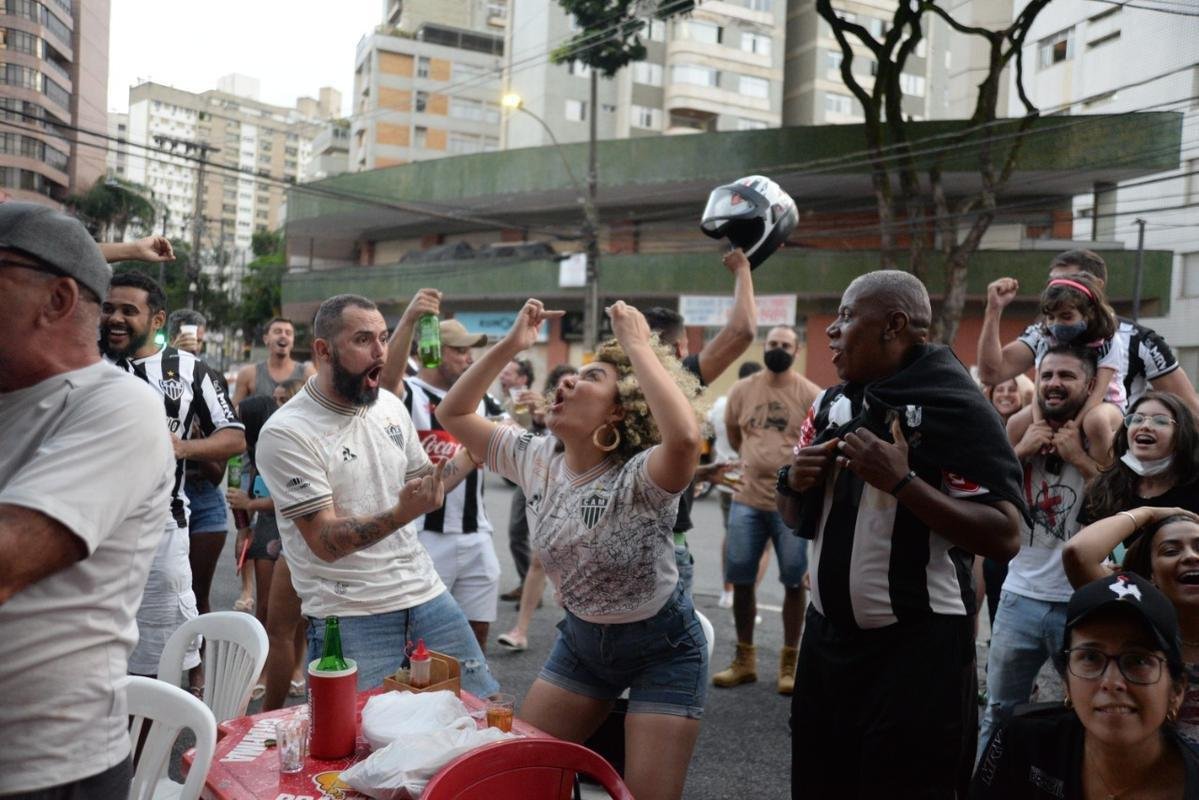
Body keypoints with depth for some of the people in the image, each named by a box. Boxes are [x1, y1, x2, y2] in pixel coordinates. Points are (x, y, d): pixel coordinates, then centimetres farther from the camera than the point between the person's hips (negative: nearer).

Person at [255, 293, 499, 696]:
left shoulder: (391, 406, 7)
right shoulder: (285, 433, -13)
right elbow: (326, 542, -18)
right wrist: (402, 513, -32)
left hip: (427, 594, 6)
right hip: (349, 616, -6)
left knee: (489, 709, 9)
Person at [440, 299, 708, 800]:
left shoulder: (639, 477, -28)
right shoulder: (537, 459, -8)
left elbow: (685, 438, -52)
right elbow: (454, 414, -2)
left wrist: (638, 345, -41)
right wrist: (509, 345, -13)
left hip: (662, 647, -6)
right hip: (581, 637, 6)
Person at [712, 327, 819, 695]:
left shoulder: (810, 394, -4)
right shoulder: (742, 389, 5)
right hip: (747, 500, 3)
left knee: (794, 582, 4)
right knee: (741, 579, 7)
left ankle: (790, 662, 17)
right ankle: (744, 658, 22)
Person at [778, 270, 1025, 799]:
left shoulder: (955, 407, -13)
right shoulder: (831, 403, 8)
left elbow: (1005, 537, -20)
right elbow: (797, 520, 16)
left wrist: (901, 481, -26)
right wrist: (792, 482, -6)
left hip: (916, 649, -7)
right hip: (826, 636, 7)